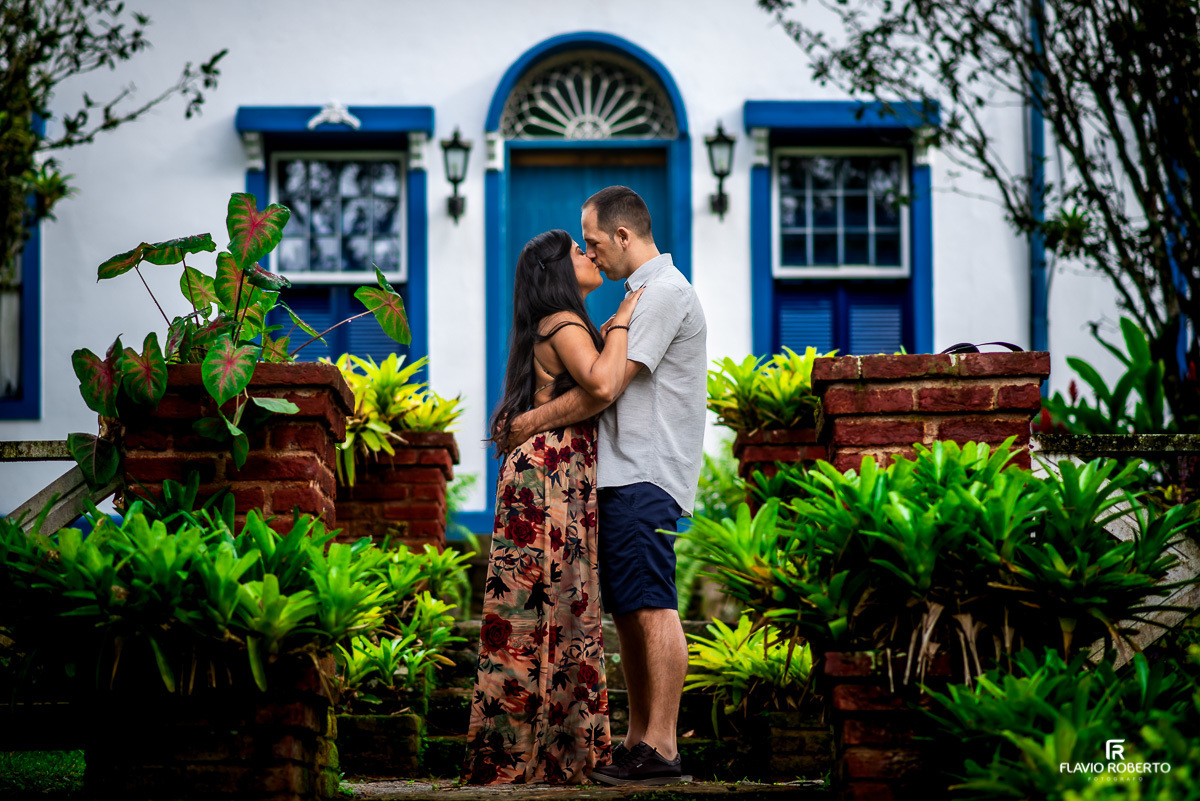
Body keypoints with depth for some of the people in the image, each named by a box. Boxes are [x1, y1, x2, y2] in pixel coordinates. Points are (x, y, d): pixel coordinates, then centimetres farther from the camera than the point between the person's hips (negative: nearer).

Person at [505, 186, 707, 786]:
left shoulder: (663, 292, -10)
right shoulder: (644, 294, 24)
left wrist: (534, 420, -8)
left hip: (645, 475, -11)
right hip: (626, 474, 11)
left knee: (652, 607, -14)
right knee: (628, 611, 9)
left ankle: (660, 748, -17)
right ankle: (637, 741, 11)